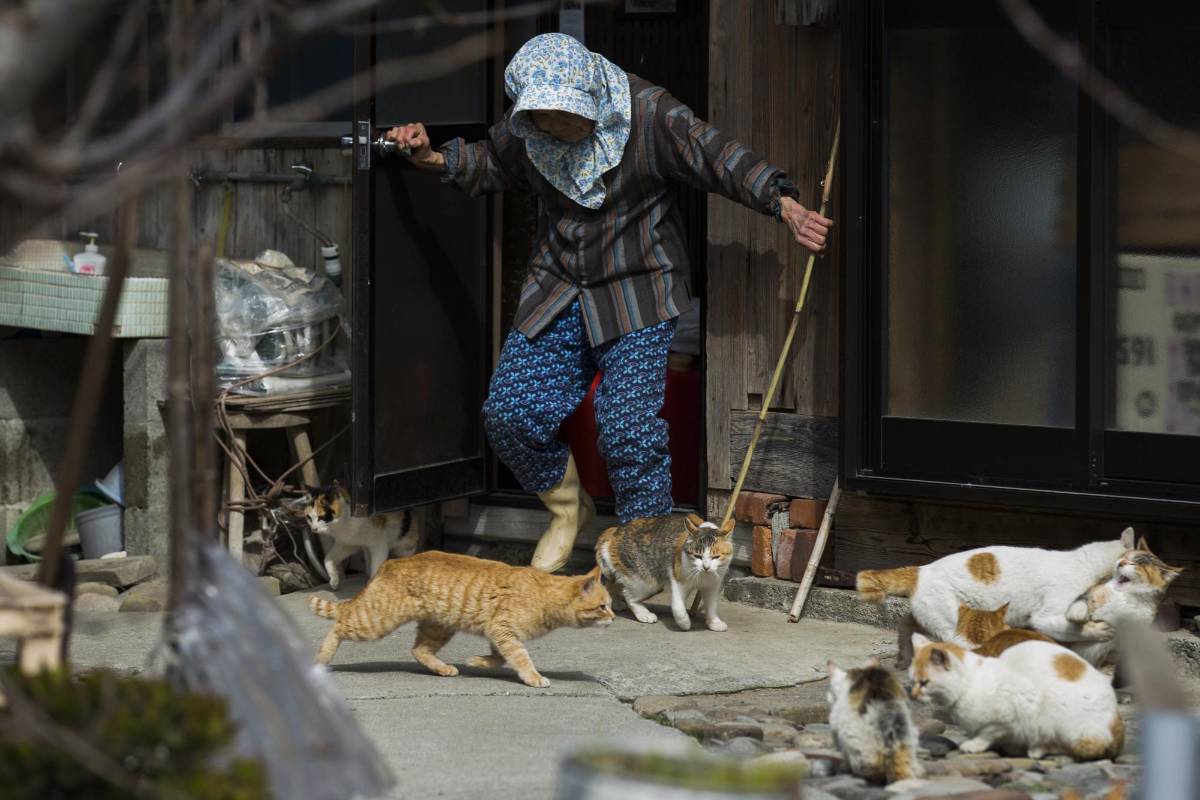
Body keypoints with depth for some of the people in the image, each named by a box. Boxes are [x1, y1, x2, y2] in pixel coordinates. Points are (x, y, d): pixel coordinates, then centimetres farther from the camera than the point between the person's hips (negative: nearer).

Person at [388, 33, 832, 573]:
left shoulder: (648, 114, -17)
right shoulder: (524, 131, -4)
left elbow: (720, 159, -15)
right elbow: (492, 164, 17)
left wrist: (784, 204, -28)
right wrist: (434, 158, 0)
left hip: (637, 297, -4)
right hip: (557, 295, 5)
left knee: (629, 431, -15)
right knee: (510, 413, -5)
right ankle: (567, 507, 22)